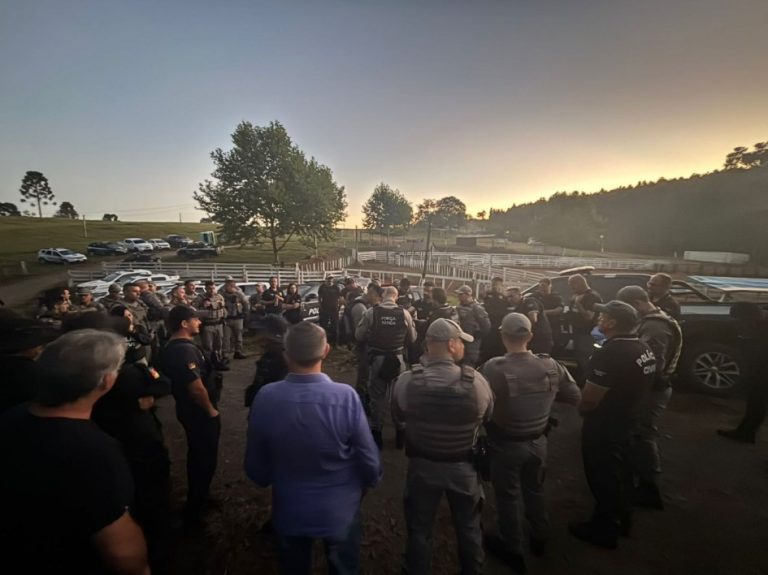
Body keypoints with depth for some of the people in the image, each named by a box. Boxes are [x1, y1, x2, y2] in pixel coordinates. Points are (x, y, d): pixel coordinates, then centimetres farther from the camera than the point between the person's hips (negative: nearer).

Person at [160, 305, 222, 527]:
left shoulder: (171, 347, 4)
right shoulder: (186, 349, -29)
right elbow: (196, 388, -33)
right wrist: (211, 410, -19)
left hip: (187, 409, 10)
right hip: (200, 412, -10)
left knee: (197, 455, 24)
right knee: (205, 458, 7)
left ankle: (200, 497, 43)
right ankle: (194, 513, 21)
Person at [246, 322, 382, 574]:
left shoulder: (265, 398, -24)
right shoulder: (346, 397, -30)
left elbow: (255, 467, -9)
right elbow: (369, 460, -18)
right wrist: (368, 483, 6)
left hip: (289, 512, 2)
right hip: (339, 511, -1)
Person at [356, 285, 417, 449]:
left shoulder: (371, 312, -12)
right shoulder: (404, 313, -8)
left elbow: (359, 335, -4)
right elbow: (412, 338, 2)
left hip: (376, 358, -1)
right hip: (397, 358, 1)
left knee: (377, 396, 14)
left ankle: (376, 431, 24)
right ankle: (400, 432, 28)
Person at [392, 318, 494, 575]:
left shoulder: (406, 381, -24)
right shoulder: (476, 380, -25)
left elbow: (398, 417, -4)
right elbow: (488, 416, -5)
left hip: (422, 466, 0)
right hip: (464, 466, 1)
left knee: (419, 529, 25)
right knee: (469, 527, 29)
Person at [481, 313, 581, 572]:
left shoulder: (493, 368, -30)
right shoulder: (550, 365, -15)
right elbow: (575, 396, -3)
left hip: (505, 445, -4)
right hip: (538, 441, 4)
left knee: (509, 496, 20)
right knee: (535, 490, 29)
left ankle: (512, 550, 41)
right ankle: (540, 538, 52)